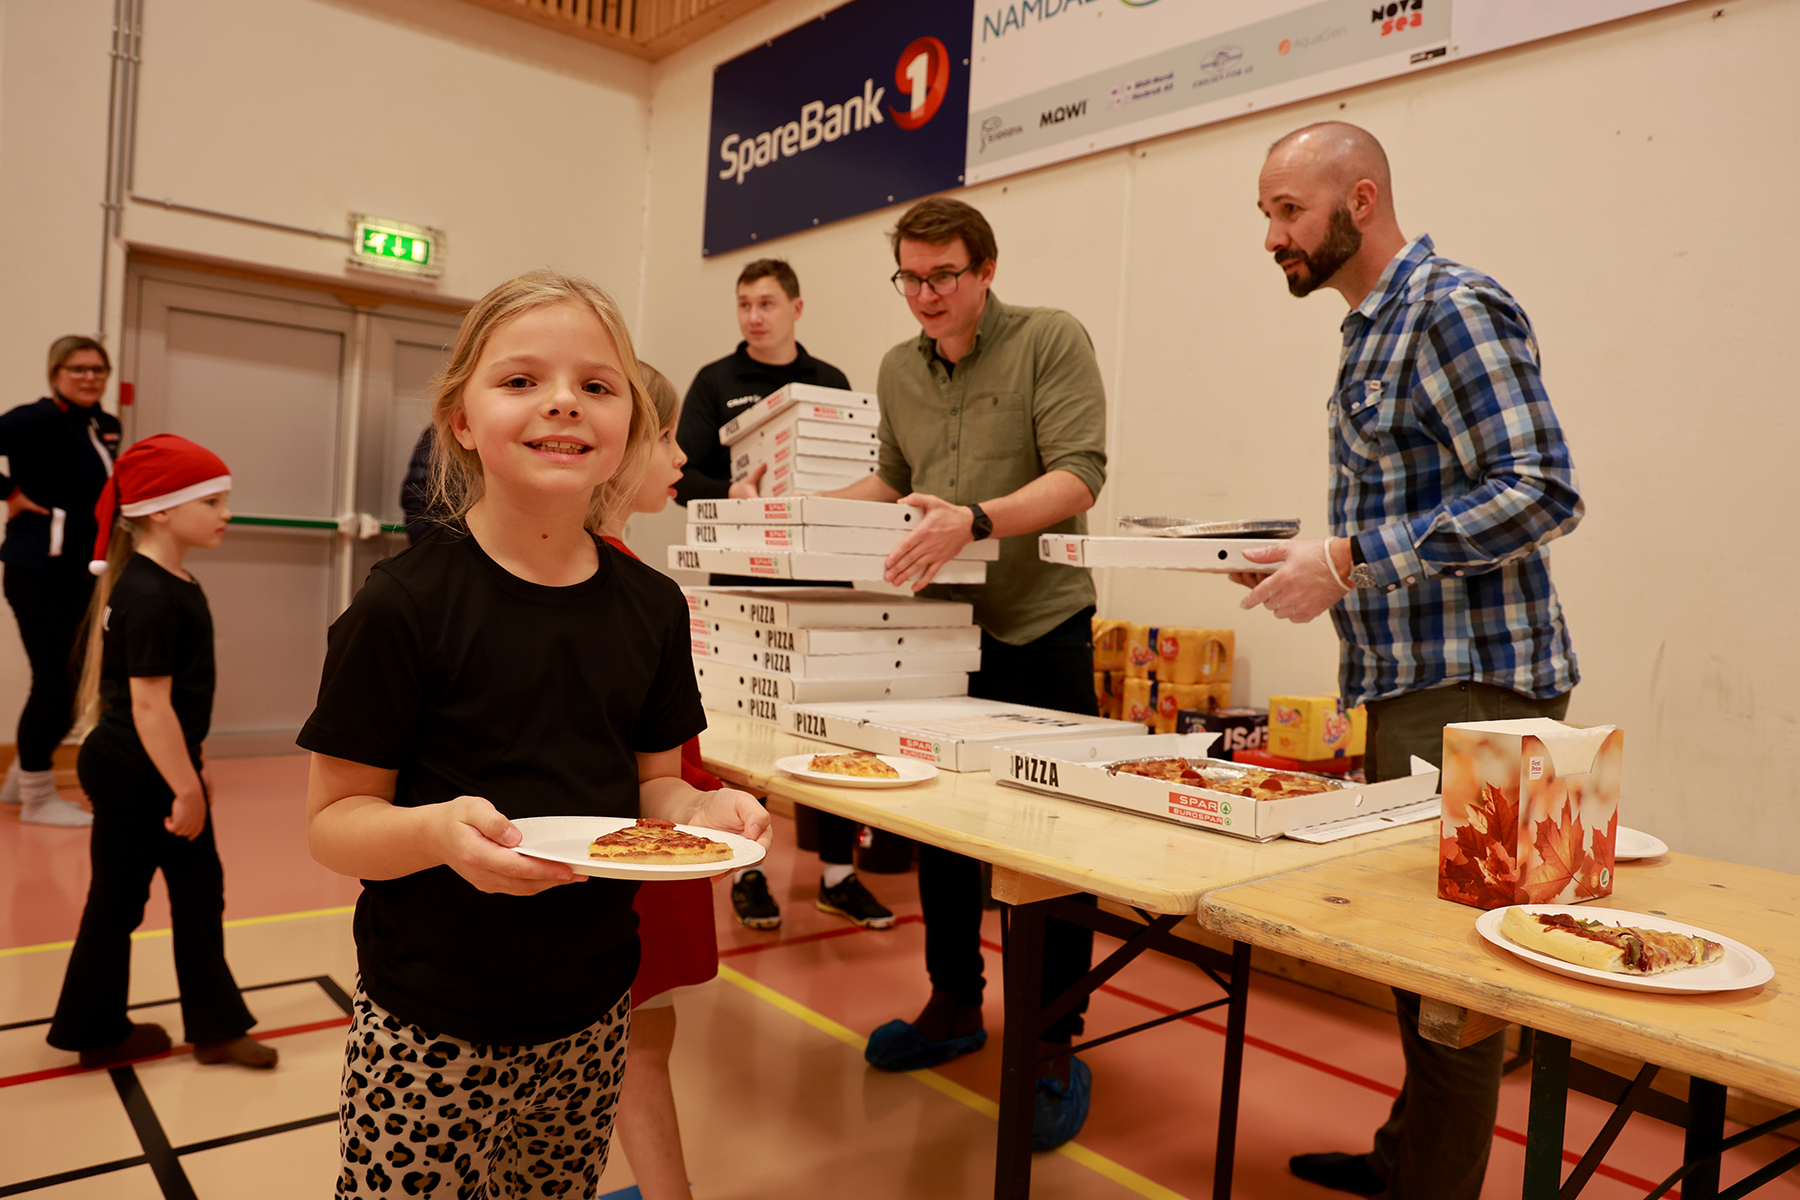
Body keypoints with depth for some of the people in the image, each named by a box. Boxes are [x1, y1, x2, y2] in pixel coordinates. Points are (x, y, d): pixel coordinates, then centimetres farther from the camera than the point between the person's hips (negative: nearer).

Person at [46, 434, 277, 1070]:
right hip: (131, 778, -10)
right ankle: (96, 1033, 27)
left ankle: (216, 1027, 23)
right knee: (118, 903, 8)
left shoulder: (175, 583, 7)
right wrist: (185, 788, -19)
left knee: (200, 891, 13)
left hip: (164, 772, 10)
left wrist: (194, 769, 18)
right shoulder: (148, 596, -23)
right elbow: (149, 705, -24)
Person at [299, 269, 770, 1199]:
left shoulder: (651, 606, 0)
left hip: (591, 1010, 4)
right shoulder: (406, 604, -14)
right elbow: (333, 820, -10)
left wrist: (698, 809, -13)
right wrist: (438, 830, -30)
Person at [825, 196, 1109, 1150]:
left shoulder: (1052, 341, -8)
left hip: (1038, 632, -6)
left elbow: (1079, 476, -19)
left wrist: (977, 519, -33)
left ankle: (1053, 1044, 17)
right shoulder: (898, 369, 11)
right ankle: (954, 1004, 34)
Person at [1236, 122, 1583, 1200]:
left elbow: (1541, 492, -21)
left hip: (1472, 689, -9)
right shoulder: (1375, 330, 17)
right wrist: (1319, 563, 9)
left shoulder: (1454, 309, -12)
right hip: (1409, 682, 9)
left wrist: (1351, 561, -23)